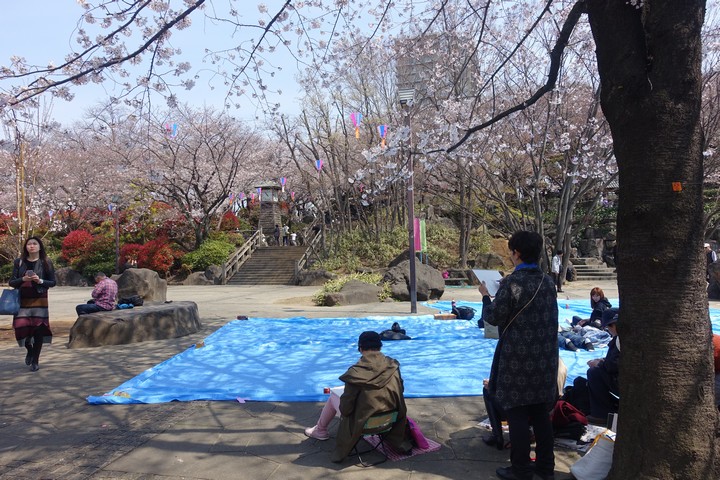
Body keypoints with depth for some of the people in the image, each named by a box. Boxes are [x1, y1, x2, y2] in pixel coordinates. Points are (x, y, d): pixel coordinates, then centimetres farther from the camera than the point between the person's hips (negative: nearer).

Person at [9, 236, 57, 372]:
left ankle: (35, 361, 15)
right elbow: (11, 282, 4)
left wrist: (40, 281, -15)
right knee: (21, 328, -4)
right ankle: (29, 350, 29)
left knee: (38, 330, -1)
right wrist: (23, 279, -15)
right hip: (22, 301, 1)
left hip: (40, 301, -1)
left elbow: (52, 282, 3)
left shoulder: (46, 262, 2)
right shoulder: (18, 262, 5)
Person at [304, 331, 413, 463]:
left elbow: (345, 408, -17)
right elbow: (400, 391, 3)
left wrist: (344, 412, 6)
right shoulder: (393, 366, -13)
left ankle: (320, 430, 42)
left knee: (333, 397, 21)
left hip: (362, 423, -4)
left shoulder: (355, 372, -24)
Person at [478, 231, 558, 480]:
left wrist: (485, 296, 8)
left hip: (518, 358, -7)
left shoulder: (511, 282, -16)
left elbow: (494, 318, -10)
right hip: (545, 357, 7)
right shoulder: (548, 281, 5)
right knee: (541, 413, 16)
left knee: (518, 415, 4)